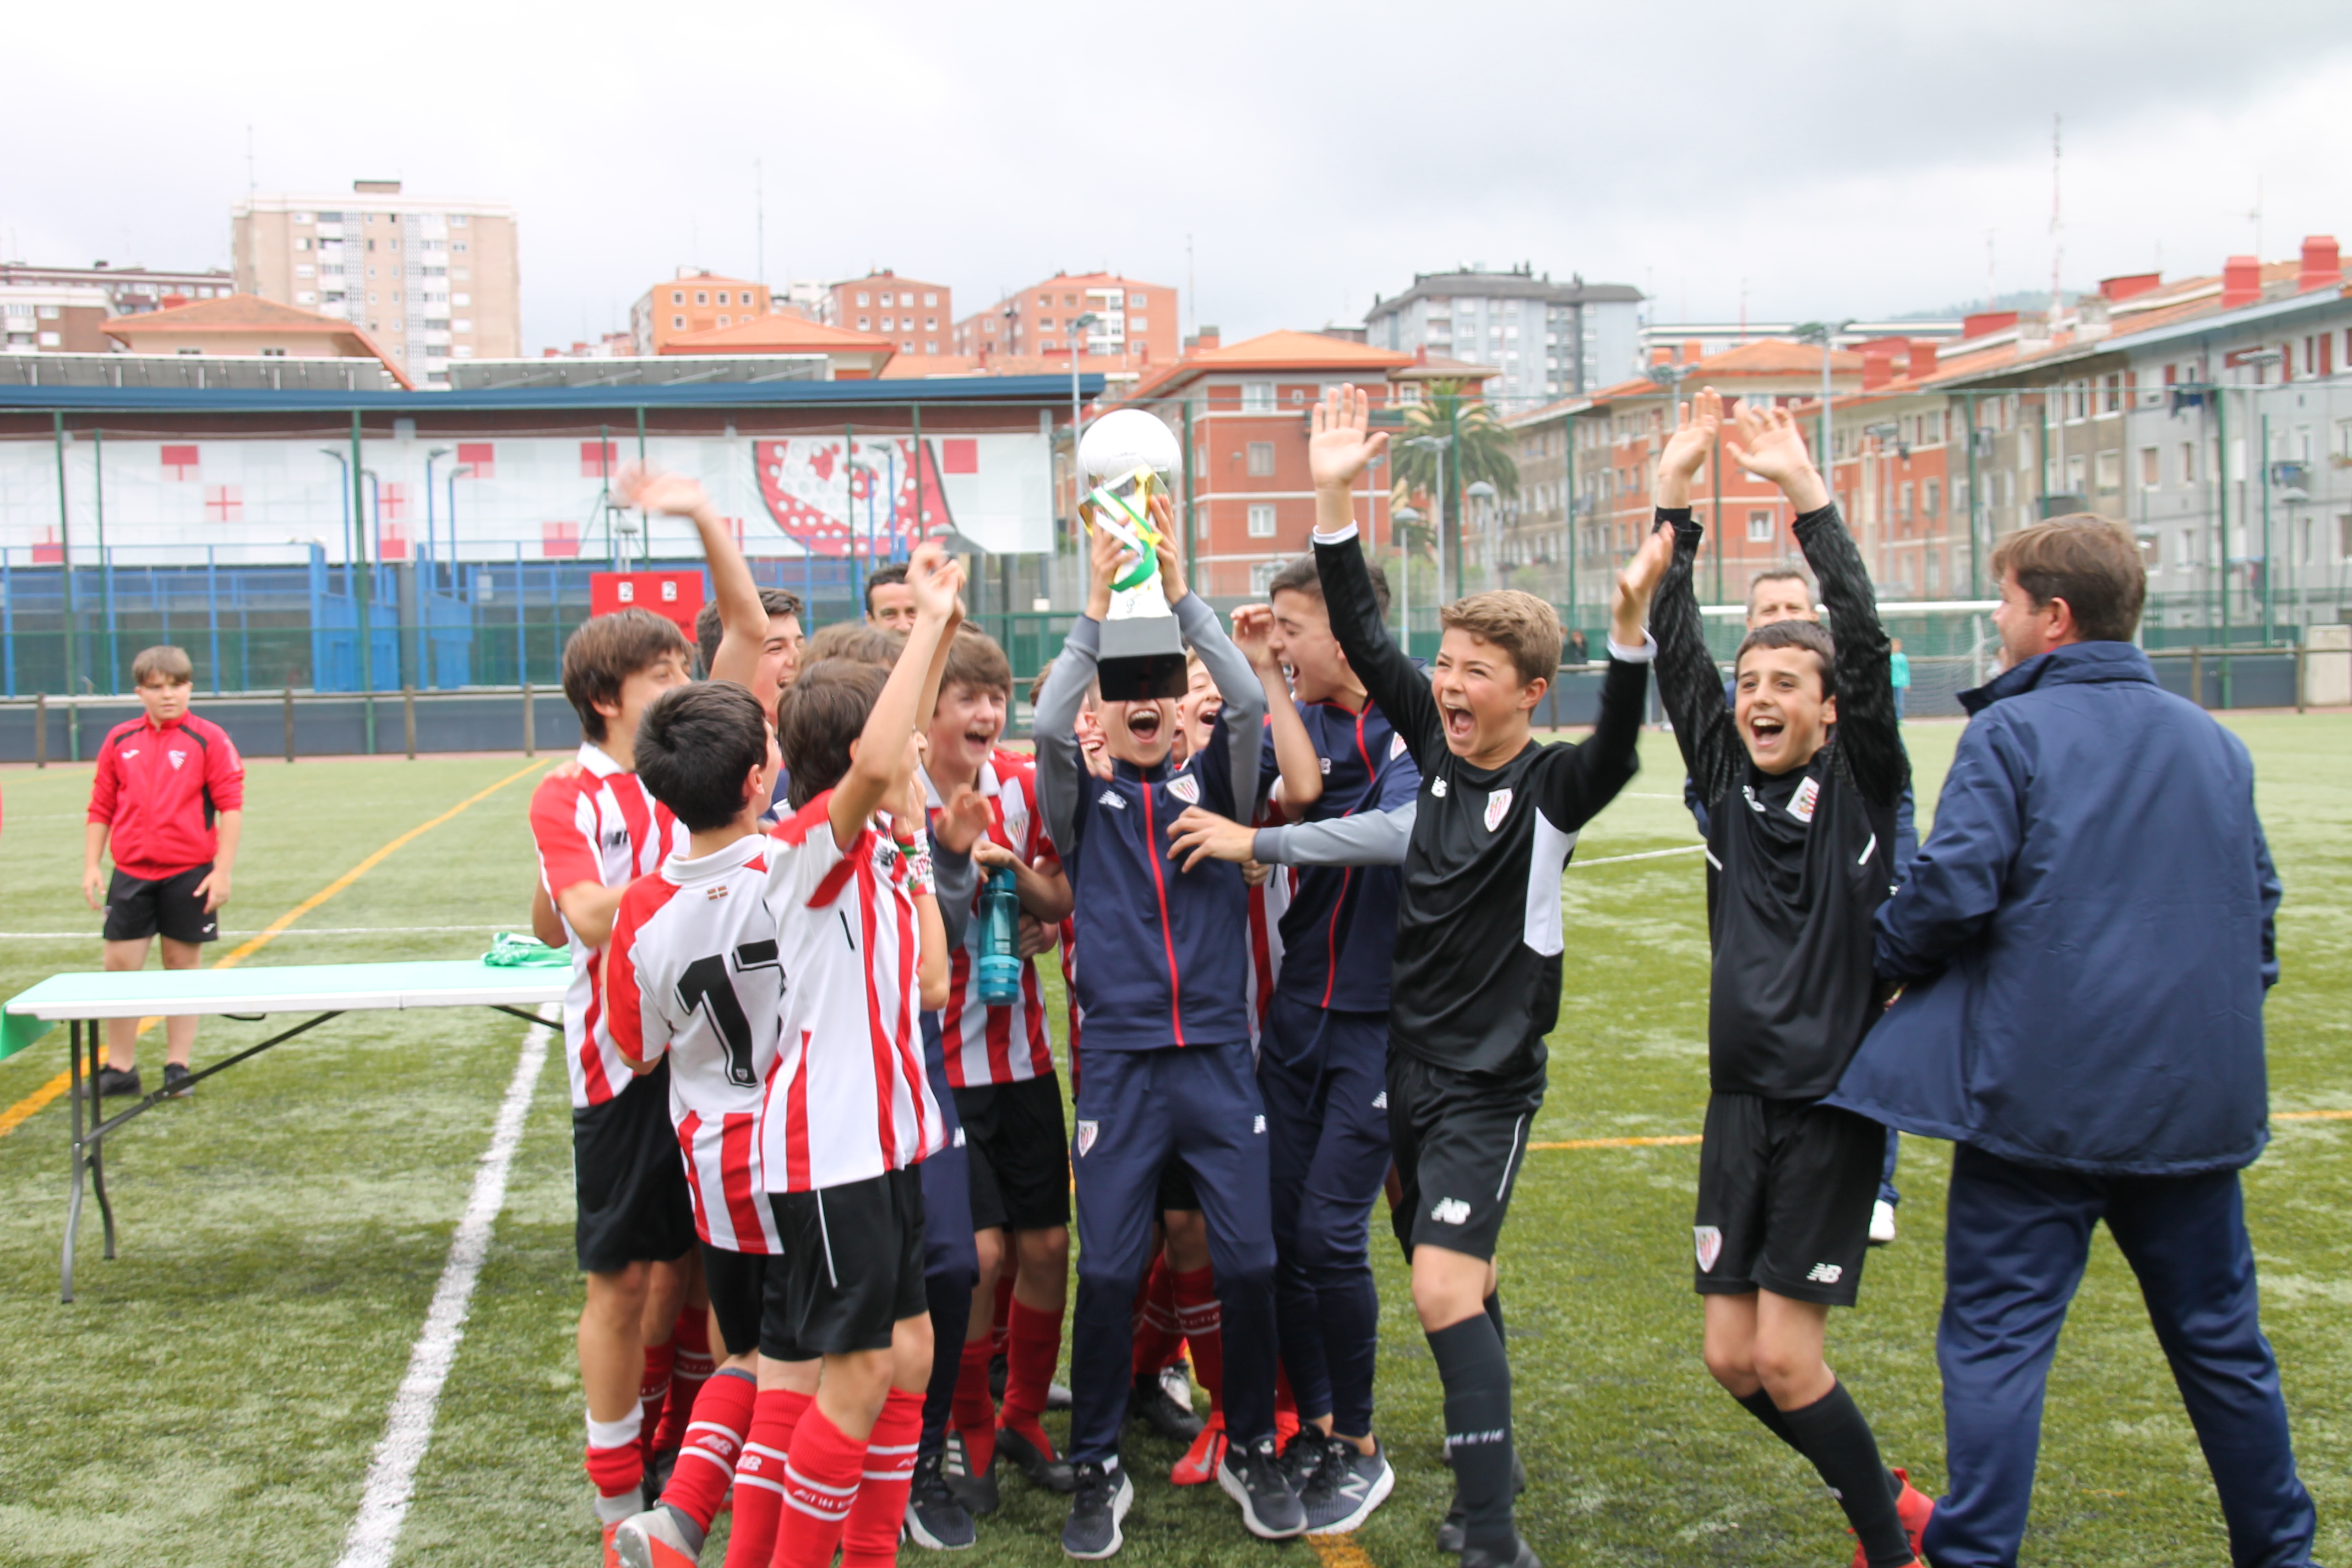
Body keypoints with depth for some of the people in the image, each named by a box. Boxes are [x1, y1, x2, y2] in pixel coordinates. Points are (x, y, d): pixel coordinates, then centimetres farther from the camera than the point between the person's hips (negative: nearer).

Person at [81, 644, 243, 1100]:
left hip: (190, 874, -3)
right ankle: (120, 1069, 12)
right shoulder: (119, 741, 7)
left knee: (182, 965, 5)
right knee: (120, 966, 1)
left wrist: (222, 871, -9)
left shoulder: (208, 739, -3)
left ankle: (177, 1067, 14)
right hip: (131, 874, 3)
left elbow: (231, 807, -4)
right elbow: (101, 809, 13)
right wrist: (92, 866, 6)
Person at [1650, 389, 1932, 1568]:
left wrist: (1807, 496, -20)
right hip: (1742, 1101, 5)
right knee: (1733, 1358, 5)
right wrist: (1674, 503, -7)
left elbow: (1866, 644, -15)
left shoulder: (1861, 788, -4)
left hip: (1834, 1103, -5)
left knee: (1786, 1358, -7)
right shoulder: (1727, 782, 6)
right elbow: (1675, 653, 0)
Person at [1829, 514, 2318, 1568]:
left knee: (1997, 1339, 0)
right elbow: (2257, 910, 16)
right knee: (2220, 1338, 18)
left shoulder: (2009, 732, -7)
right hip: (2197, 1096, 6)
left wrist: (1883, 956, 2)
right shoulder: (2215, 742, 11)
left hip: (2040, 1092, -5)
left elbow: (1953, 887, -16)